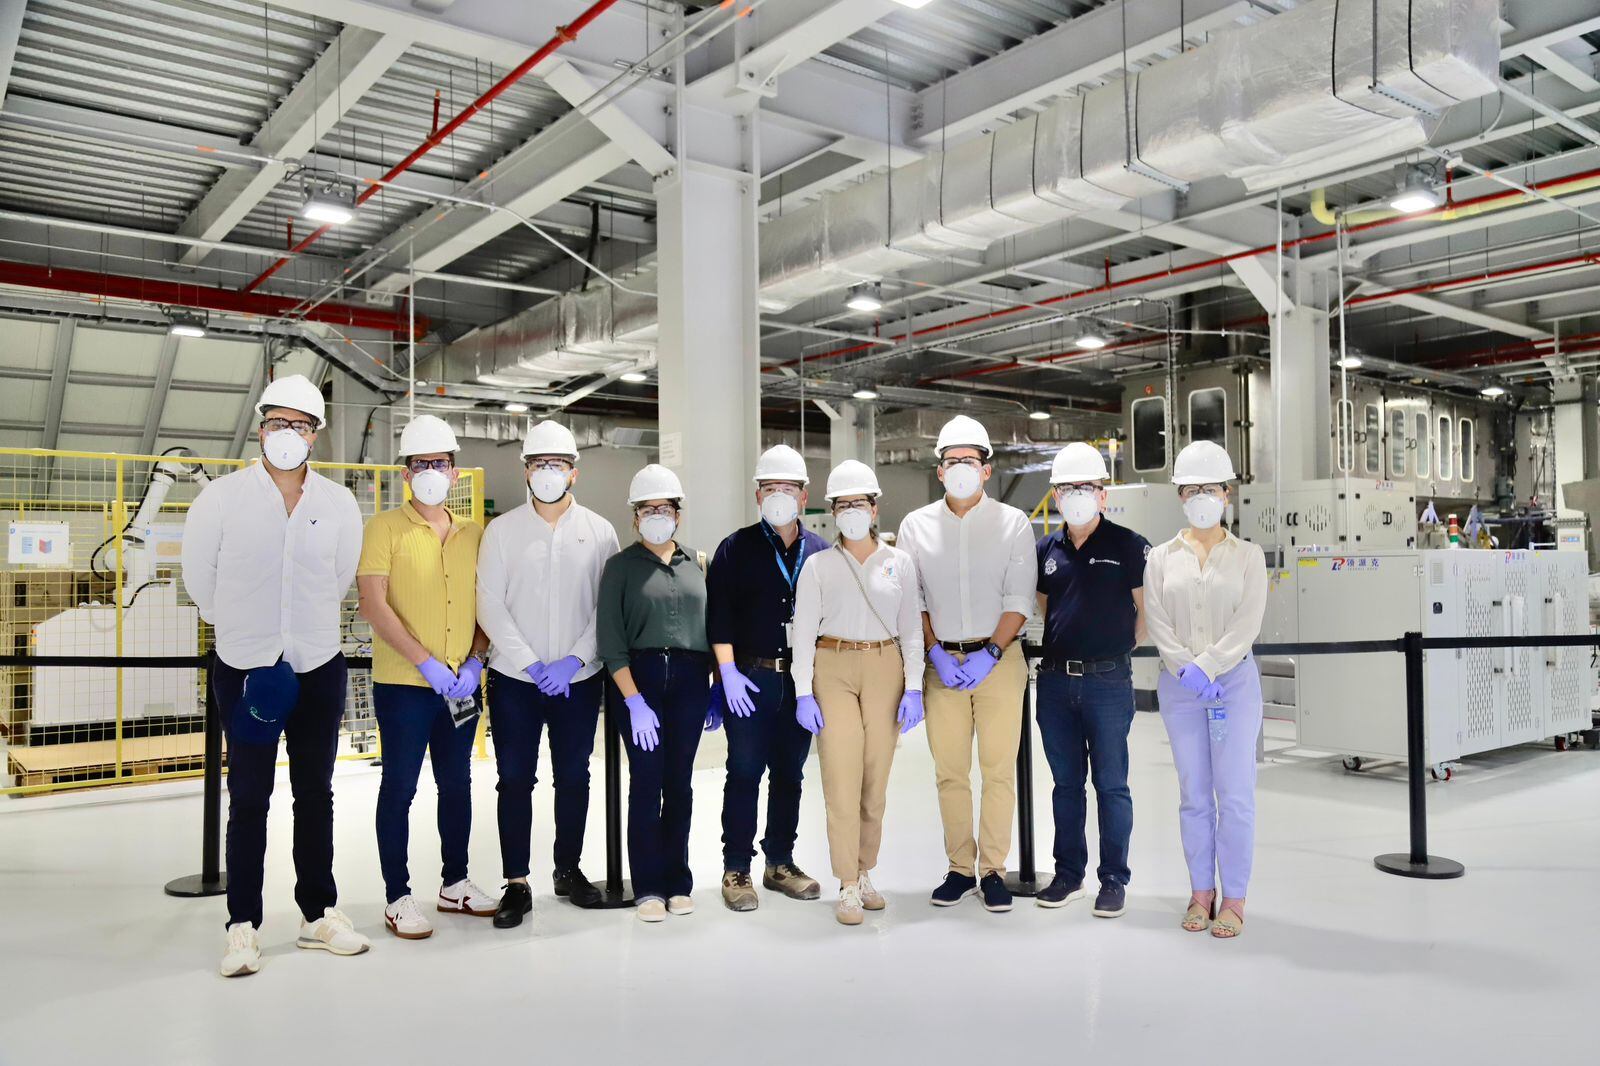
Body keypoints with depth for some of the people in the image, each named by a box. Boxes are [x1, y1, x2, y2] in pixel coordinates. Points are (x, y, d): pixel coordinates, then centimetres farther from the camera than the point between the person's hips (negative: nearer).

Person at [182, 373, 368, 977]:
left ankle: (318, 914, 23)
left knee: (316, 793, 11)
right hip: (246, 671, -2)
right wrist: (242, 625, 10)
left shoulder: (339, 504, 0)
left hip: (319, 668, 3)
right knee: (249, 798, 3)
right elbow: (199, 579, 4)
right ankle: (243, 925, 14)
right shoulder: (222, 498, -6)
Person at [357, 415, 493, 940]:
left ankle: (455, 883, 28)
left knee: (456, 783, 14)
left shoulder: (474, 533, 10)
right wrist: (426, 663, -18)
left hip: (462, 684, 5)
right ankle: (398, 897, 13)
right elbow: (373, 604, -13)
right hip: (402, 682, -5)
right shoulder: (386, 528, -4)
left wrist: (475, 661, -4)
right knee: (400, 787, 2)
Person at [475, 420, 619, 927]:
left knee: (573, 776, 11)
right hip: (515, 679, -1)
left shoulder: (599, 532, 4)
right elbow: (489, 604, -3)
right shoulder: (502, 530, 3)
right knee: (515, 780, 2)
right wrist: (530, 663, -11)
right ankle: (516, 883, 13)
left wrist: (573, 661, -11)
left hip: (578, 680, 1)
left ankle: (569, 869, 27)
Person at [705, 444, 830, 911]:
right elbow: (718, 615, -5)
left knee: (790, 774, 12)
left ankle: (780, 862, 25)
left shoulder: (821, 552, 7)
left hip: (802, 680, 3)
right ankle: (736, 868, 12)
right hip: (749, 678, -3)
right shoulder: (735, 548, 0)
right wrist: (728, 673, -12)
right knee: (744, 772, 2)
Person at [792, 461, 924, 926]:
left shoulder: (899, 563, 6)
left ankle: (865, 874, 21)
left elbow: (912, 630, 6)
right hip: (833, 670, -1)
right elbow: (803, 632, 1)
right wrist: (803, 692, -6)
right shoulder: (818, 566, 3)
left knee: (876, 780, 5)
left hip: (885, 669, 2)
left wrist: (913, 688, -1)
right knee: (841, 778, -7)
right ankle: (848, 888, 0)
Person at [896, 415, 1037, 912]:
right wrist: (935, 652, -5)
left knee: (999, 769, -1)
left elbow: (1019, 600, -2)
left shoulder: (1013, 523, 3)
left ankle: (993, 869, 10)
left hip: (999, 660, -1)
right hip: (942, 661, 2)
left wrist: (989, 653, -12)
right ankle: (960, 868, 16)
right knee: (949, 770, 4)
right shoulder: (916, 525, 8)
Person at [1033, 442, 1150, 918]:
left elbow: (1146, 609, 1)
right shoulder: (1047, 549, 8)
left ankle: (1114, 880, 16)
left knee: (1111, 783, 4)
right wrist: (1064, 644, 12)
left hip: (1108, 681, -4)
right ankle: (1068, 874, 24)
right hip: (1056, 679, 4)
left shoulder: (1128, 546, -4)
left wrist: (1119, 648, 4)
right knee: (1066, 782, 13)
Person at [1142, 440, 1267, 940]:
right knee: (1194, 794, 6)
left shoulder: (1248, 556, 4)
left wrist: (1207, 669, -16)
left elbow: (1247, 625, -6)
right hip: (1179, 686, 1)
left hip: (1235, 679, -1)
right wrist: (1187, 671, -14)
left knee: (1235, 792, -2)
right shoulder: (1161, 558, 7)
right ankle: (1201, 893, 16)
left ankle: (1233, 898, 9)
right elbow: (1157, 626, -1)